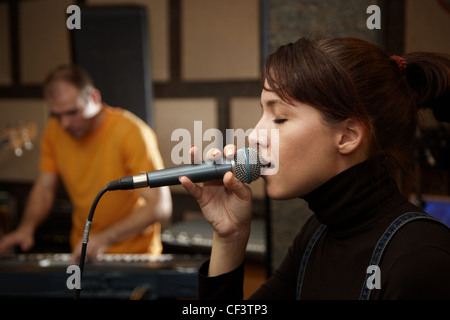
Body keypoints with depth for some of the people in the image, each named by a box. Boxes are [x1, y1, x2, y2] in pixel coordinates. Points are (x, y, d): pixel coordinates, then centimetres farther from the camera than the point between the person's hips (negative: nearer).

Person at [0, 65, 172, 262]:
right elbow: (44, 187, 12)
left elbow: (161, 207, -21)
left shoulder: (132, 133, -18)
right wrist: (27, 227, -7)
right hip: (82, 253, 5)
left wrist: (107, 238, -29)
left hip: (135, 255, -5)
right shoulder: (54, 131, 0)